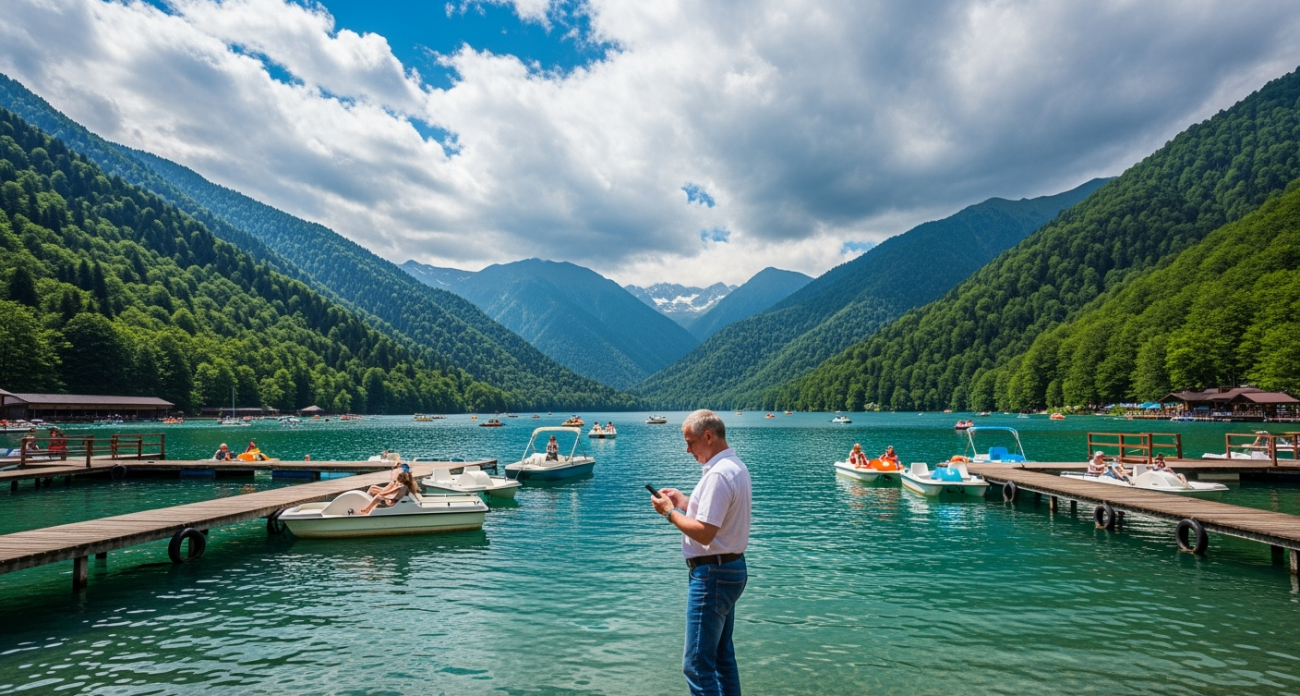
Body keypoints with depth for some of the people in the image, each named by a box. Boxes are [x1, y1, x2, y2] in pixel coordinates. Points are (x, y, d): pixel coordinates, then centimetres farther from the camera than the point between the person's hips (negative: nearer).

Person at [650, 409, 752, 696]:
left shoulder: (718, 474, -22)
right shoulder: (735, 466, 10)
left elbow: (704, 532, -26)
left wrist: (669, 512, -13)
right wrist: (683, 501, 10)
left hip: (712, 574, -11)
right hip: (731, 568, 11)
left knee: (697, 664, -4)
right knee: (723, 656, 19)